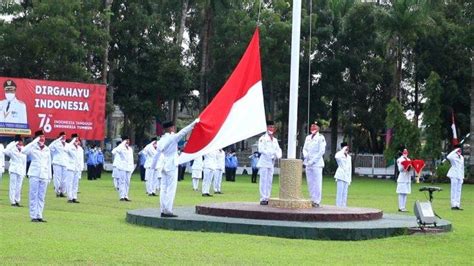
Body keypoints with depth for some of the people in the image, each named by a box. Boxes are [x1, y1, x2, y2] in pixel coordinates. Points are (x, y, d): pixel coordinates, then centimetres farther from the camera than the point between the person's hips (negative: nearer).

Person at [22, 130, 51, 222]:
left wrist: (49, 176, 12)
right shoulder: (33, 148, 0)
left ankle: (39, 216, 9)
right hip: (34, 174, -4)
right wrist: (35, 141, -21)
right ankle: (33, 216, -2)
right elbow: (24, 150, -21)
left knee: (41, 197, 5)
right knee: (33, 196, -4)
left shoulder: (47, 150, 13)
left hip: (44, 175, 4)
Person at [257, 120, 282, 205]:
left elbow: (278, 149, 16)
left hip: (271, 163, 7)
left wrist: (278, 155, -7)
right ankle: (263, 199, -8)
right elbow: (261, 149, -14)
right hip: (264, 162, -7)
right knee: (264, 181, -9)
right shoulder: (263, 138, -3)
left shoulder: (275, 140, 19)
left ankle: (267, 198, 10)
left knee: (269, 181, 6)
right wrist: (271, 154, -20)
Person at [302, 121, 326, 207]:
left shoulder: (320, 138, -5)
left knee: (317, 183, -8)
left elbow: (322, 151, -9)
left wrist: (312, 161, -11)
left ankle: (316, 201, -6)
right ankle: (312, 199, 15)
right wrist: (305, 155, -3)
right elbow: (304, 148, 19)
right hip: (308, 163, 6)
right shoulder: (308, 137, 15)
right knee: (310, 183, 8)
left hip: (317, 164, -6)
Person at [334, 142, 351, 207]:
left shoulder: (349, 157, 17)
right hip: (341, 176, -6)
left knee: (345, 193, 5)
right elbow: (337, 156, -31)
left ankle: (344, 206, 7)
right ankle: (338, 206, -10)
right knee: (340, 192, -10)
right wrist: (343, 150, -19)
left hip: (347, 177, 6)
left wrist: (350, 179, 16)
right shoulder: (340, 155, -3)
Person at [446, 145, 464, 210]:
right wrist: (455, 151, -25)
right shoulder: (453, 156, -6)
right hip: (454, 175, -7)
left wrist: (462, 177, 17)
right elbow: (448, 157, -31)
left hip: (460, 175, 7)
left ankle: (457, 205, 10)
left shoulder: (462, 157, 15)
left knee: (459, 191, 7)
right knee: (454, 190, -7)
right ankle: (453, 205, -6)